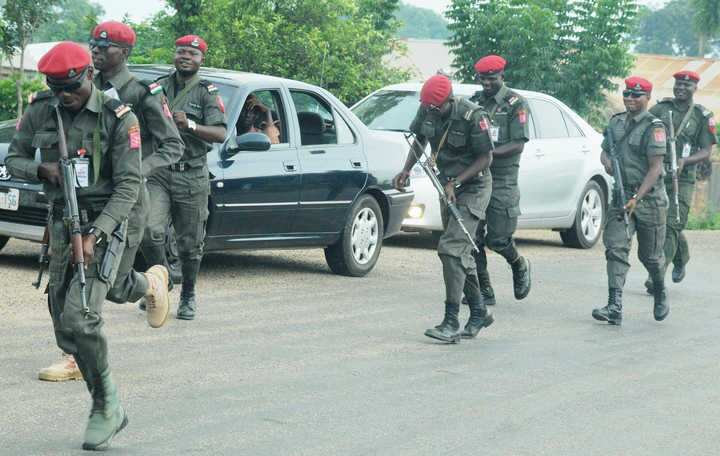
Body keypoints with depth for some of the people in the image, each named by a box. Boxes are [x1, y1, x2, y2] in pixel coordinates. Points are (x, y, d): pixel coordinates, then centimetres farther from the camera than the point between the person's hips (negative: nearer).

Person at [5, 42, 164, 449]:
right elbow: (13, 159, 14)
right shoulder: (41, 113, 3)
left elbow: (129, 186, -12)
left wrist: (95, 234, -21)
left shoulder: (119, 118, -11)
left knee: (81, 315, -20)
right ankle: (109, 408, 17)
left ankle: (106, 407, -4)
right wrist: (41, 169, -10)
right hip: (61, 223, 6)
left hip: (104, 223, -6)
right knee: (65, 326, 5)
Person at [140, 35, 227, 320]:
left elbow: (220, 134, -11)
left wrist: (189, 125, -25)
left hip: (191, 176, -2)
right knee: (150, 232, -16)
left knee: (190, 243, 3)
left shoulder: (207, 93, 1)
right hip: (158, 171, 2)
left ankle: (188, 297, 20)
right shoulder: (158, 87, 13)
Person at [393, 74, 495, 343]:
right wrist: (406, 171, -3)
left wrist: (455, 183, -22)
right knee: (461, 252, 14)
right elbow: (419, 141, 12)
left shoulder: (472, 116, -24)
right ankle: (479, 313, 29)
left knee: (451, 248, -19)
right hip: (449, 186, 7)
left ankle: (451, 323, -18)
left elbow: (485, 158, -16)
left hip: (473, 187, -7)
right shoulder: (426, 111, -6)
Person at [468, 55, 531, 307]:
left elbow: (518, 144, -9)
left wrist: (489, 153, -22)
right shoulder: (475, 101, 12)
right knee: (472, 237, -1)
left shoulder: (516, 104, -2)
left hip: (502, 179, -5)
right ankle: (484, 291, 8)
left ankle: (520, 266, 25)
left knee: (497, 239, -6)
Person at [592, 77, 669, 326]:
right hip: (621, 196, 5)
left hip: (650, 198, -5)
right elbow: (605, 150, 21)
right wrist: (607, 162, -4)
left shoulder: (654, 127, -12)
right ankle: (615, 308, -15)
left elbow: (655, 168, -17)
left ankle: (661, 294, 36)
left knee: (650, 255, 8)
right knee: (616, 249, -10)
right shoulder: (616, 122, 8)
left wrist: (637, 198, -23)